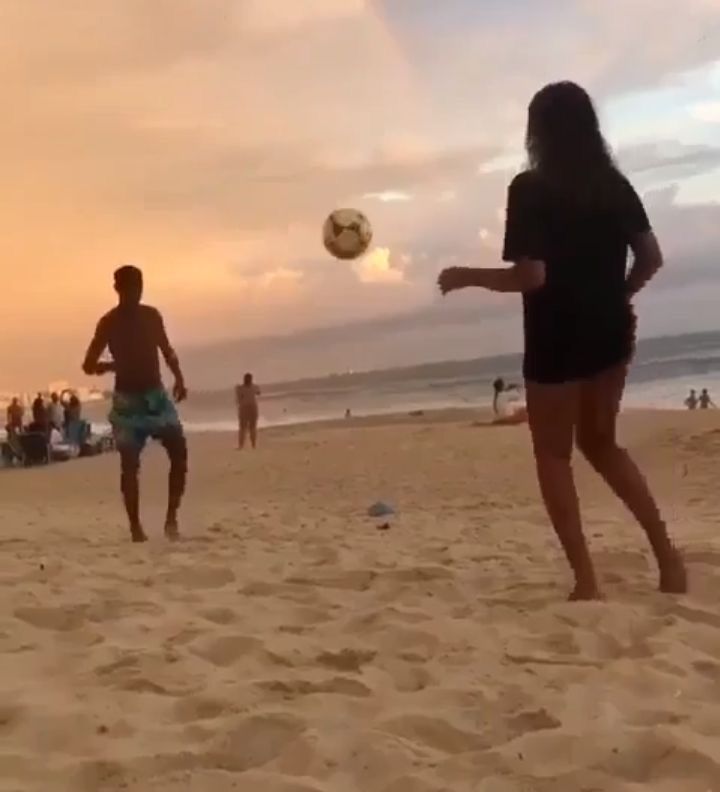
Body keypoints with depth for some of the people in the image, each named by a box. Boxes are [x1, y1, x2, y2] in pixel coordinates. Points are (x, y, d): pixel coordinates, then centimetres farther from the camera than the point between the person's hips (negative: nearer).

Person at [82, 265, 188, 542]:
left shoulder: (152, 316, 6)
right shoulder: (109, 323, -6)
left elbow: (166, 350, 19)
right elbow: (88, 365, -4)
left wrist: (179, 379, 6)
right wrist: (111, 366, -18)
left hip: (157, 395, 3)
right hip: (127, 399, -3)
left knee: (179, 451, -11)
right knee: (129, 464, -7)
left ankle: (171, 518, -3)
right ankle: (135, 527, 0)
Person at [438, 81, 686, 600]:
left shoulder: (531, 188, -12)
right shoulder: (614, 183, 6)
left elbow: (530, 275, -18)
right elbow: (651, 257, 6)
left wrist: (466, 277, -5)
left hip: (557, 338, -6)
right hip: (609, 331, 6)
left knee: (554, 454, 9)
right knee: (601, 442, 21)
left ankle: (586, 580, 4)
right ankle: (667, 551, 9)